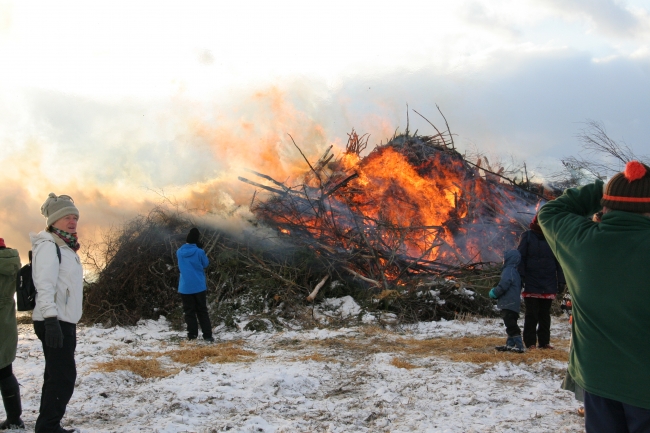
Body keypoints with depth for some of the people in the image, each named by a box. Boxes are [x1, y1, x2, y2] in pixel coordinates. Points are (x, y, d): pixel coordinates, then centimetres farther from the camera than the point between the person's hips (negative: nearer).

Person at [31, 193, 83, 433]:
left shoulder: (66, 247, 18)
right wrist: (51, 320, -29)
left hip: (65, 321, 10)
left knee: (57, 376, 12)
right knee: (64, 376, -10)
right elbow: (44, 286, -22)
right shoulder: (48, 246, -13)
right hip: (55, 321, -10)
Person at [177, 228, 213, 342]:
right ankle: (207, 335, 5)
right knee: (202, 311, 9)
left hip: (184, 287, 1)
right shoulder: (199, 252, -12)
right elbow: (206, 264, 5)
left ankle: (192, 335, 5)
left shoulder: (179, 252, -1)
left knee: (189, 311, 8)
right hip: (199, 286, -1)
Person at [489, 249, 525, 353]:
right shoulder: (514, 271, 17)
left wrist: (494, 293, -6)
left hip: (509, 304, -11)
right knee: (511, 325, 17)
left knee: (511, 325, -11)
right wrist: (495, 292, 17)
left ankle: (519, 346, -14)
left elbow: (503, 285, -23)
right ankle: (510, 344, 25)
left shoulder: (508, 271, -15)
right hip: (513, 304, 11)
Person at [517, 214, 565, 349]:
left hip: (548, 286, 3)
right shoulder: (528, 236, 0)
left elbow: (559, 261, 7)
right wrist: (521, 276, -12)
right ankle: (530, 342, 6)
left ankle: (544, 341, 16)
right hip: (531, 284, -3)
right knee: (531, 315, 1)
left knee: (545, 315, 10)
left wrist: (561, 280, 2)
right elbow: (520, 257, -3)